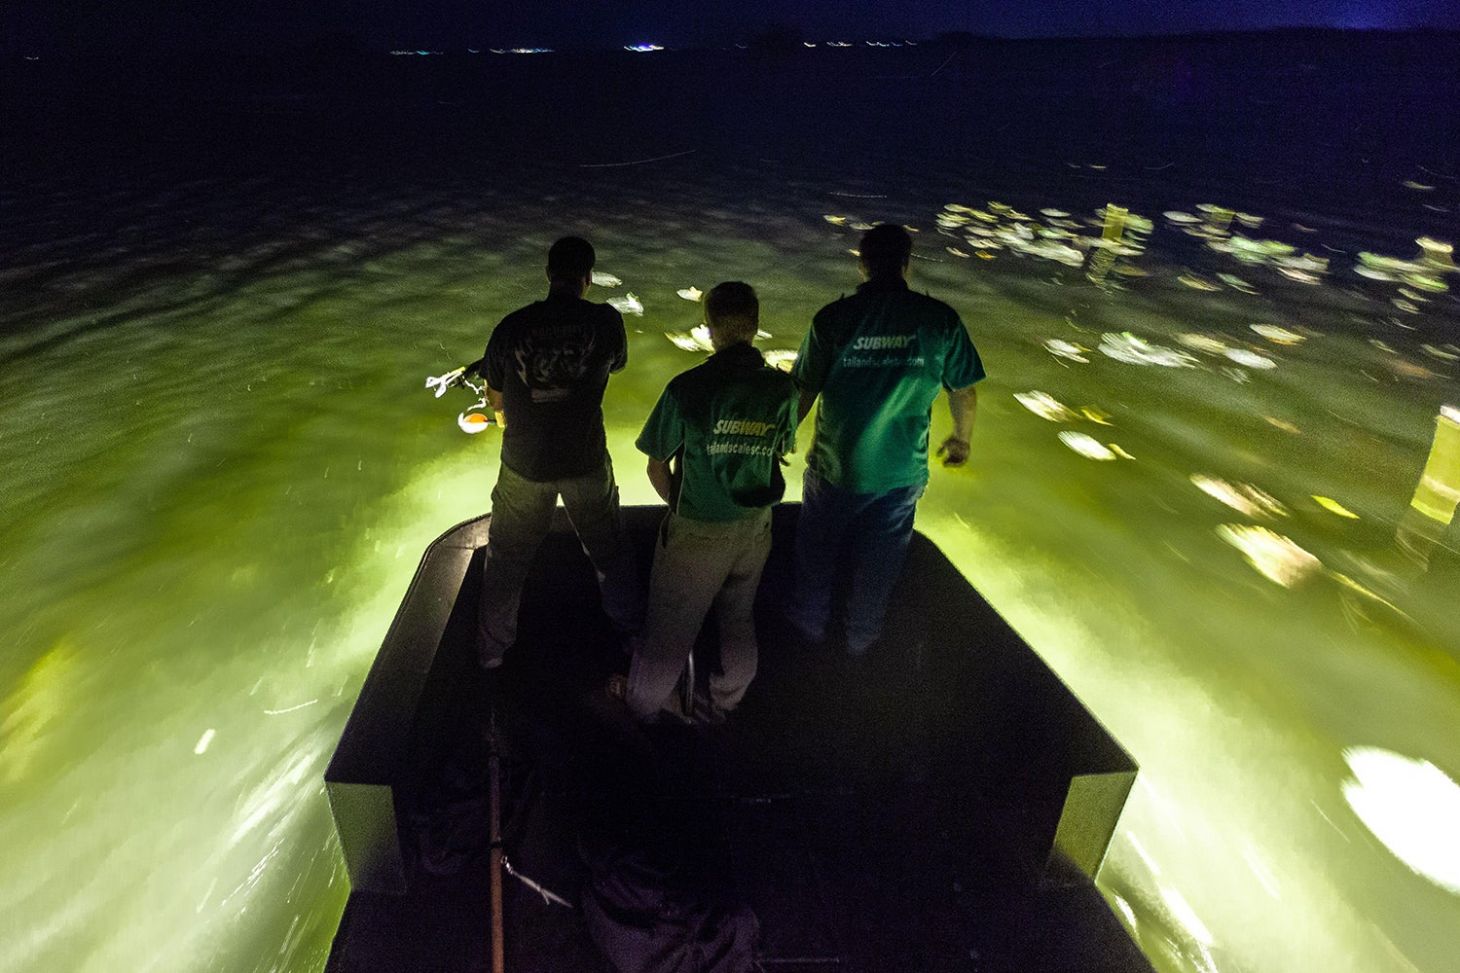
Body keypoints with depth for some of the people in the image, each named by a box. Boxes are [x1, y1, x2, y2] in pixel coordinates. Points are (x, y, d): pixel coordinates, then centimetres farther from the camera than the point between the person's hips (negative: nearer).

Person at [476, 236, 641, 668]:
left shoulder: (512, 326, -11)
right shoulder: (605, 321, -14)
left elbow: (495, 398, 2)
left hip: (524, 464, 0)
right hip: (586, 461, 0)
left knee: (507, 556, 19)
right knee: (609, 549, 22)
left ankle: (492, 649, 34)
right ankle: (632, 630, 39)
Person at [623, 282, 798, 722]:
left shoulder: (687, 388, -22)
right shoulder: (782, 388, -11)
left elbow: (657, 468, -12)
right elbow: (780, 452, 3)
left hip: (696, 532, -3)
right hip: (754, 526, 4)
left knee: (669, 627, 17)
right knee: (738, 620, 25)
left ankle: (640, 706, 40)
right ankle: (725, 703, 46)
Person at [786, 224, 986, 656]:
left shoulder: (832, 319, -14)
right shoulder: (940, 319, -11)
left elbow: (803, 393, -8)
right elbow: (964, 392, -1)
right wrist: (961, 438, 18)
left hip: (834, 465, 0)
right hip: (901, 472, 1)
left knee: (818, 547, 23)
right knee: (879, 558, 21)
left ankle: (810, 620, 44)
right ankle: (862, 633, 41)